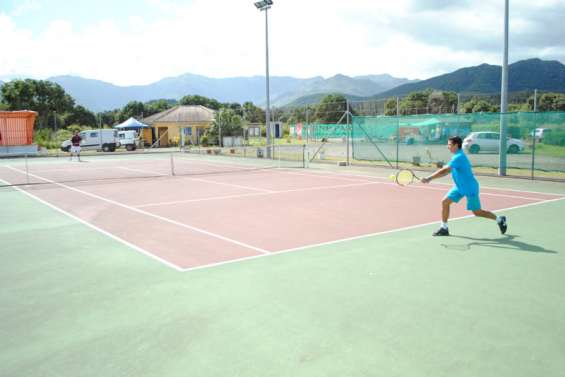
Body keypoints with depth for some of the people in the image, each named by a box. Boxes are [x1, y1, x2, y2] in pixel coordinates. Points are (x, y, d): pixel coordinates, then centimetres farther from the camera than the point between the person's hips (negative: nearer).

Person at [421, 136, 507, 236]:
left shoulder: (458, 157, -25)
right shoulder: (457, 156, 5)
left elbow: (444, 171, -32)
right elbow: (446, 171, 9)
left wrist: (428, 178, -31)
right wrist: (430, 178, 0)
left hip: (470, 188, -9)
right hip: (460, 187, 9)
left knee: (477, 212, 3)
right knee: (445, 202, -2)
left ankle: (499, 219, 25)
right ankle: (444, 228, 6)